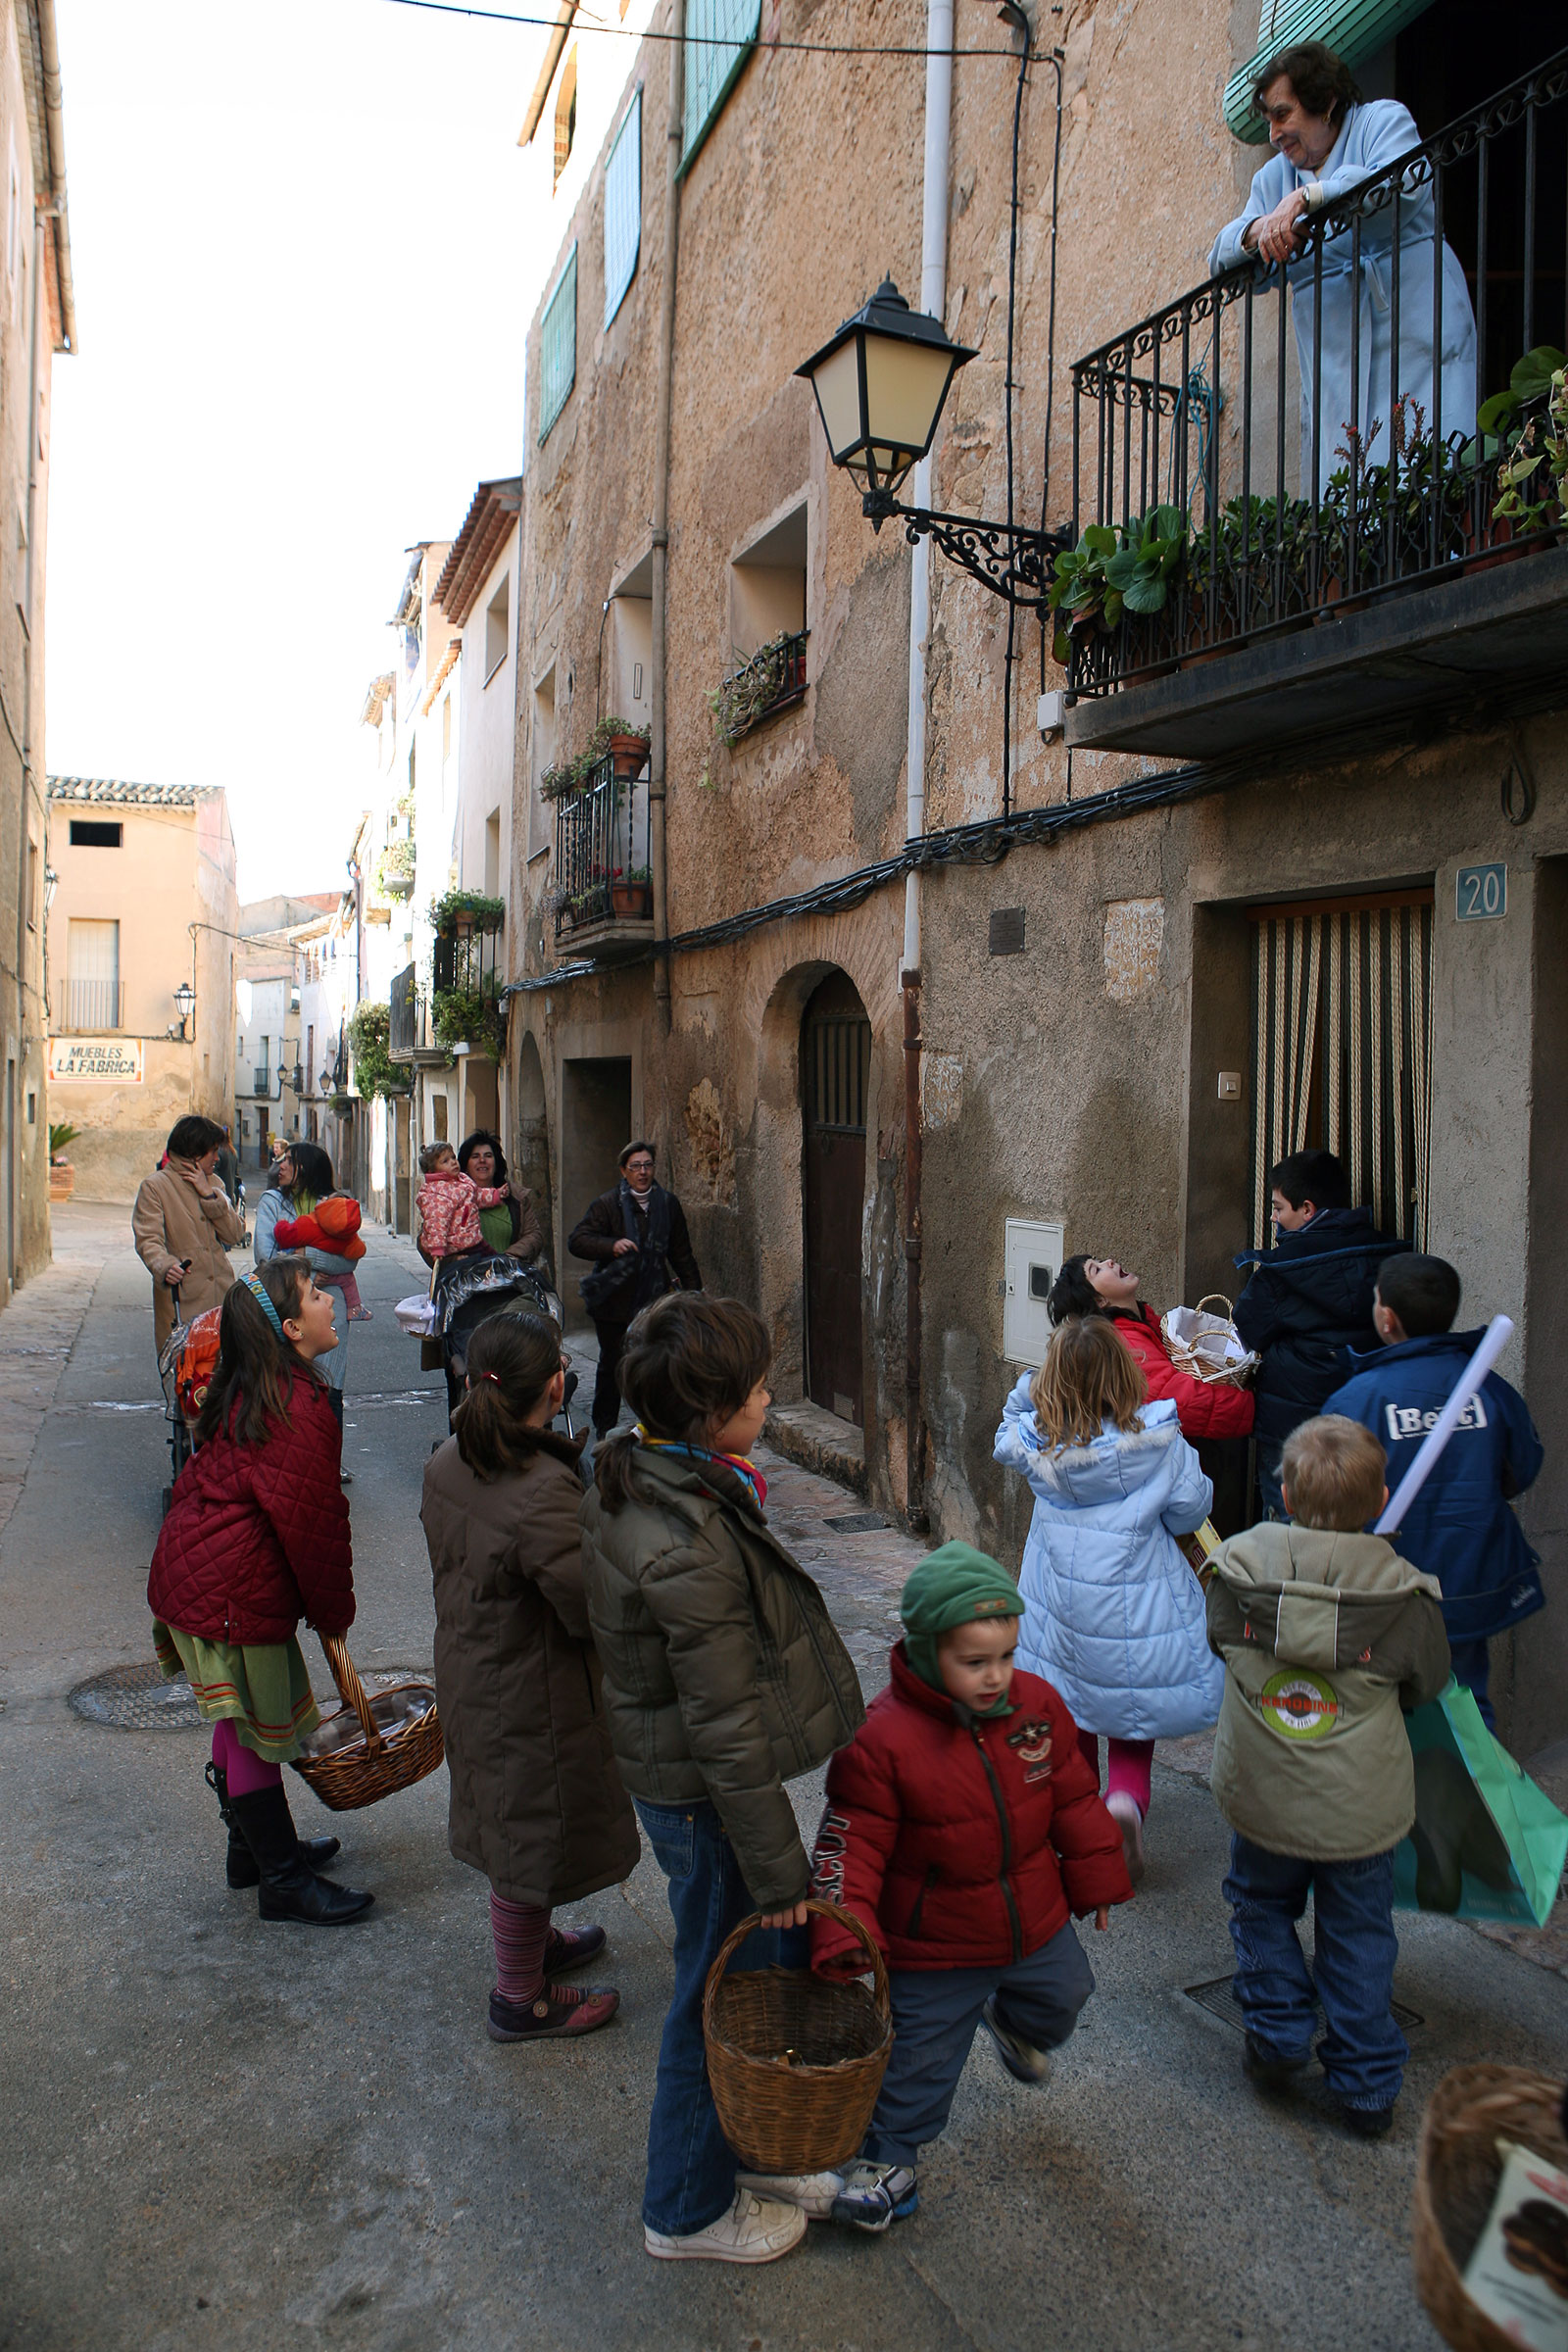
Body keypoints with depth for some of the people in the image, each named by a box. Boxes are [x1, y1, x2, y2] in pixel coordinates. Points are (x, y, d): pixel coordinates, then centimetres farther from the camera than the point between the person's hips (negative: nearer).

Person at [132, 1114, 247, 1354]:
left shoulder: (213, 1183, 16)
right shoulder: (155, 1186, -1)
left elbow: (235, 1235, 6)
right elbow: (148, 1241, -13)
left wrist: (209, 1194, -4)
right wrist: (165, 1267, -33)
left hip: (222, 1295, 5)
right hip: (180, 1299, -5)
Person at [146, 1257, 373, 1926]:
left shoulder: (251, 1392, 7)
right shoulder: (299, 1408, -24)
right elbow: (311, 1521, -19)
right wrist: (335, 1611, -3)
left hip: (194, 1566, 10)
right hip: (233, 1592, -10)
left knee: (241, 1722, 22)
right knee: (254, 1729, 3)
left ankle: (256, 1846, 38)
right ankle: (283, 1883, 17)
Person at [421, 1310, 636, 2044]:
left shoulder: (448, 1464, -7)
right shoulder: (544, 1494, -34)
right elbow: (594, 1611, -26)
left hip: (468, 1676, 8)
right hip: (533, 1700, -8)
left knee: (509, 1830, 29)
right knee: (532, 1840, 14)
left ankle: (530, 1942, 52)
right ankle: (521, 2000, 35)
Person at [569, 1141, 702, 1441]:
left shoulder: (668, 1204, 8)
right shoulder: (607, 1204, -3)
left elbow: (681, 1253, 16)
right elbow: (577, 1241, -10)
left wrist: (693, 1289, 12)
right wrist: (612, 1245, -26)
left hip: (654, 1303, 2)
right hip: (614, 1301, -2)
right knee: (611, 1366, 9)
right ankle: (604, 1430, 25)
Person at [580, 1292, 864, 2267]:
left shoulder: (634, 1476, -4)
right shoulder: (689, 1548, -34)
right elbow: (728, 1730, -27)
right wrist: (779, 1866, -17)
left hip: (670, 1772, 9)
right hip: (705, 1797, -9)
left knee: (733, 1968, 28)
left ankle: (739, 2120, 53)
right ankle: (691, 2208, 35)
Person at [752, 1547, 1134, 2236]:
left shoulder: (1038, 1705, -13)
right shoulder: (883, 1738, -28)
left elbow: (1075, 1799, 2)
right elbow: (851, 1842, -21)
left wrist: (1097, 1880, 10)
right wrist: (845, 1932, -28)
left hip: (1037, 1922, 5)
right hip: (934, 1948, -5)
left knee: (1063, 1997, 28)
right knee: (921, 2057, 11)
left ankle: (1013, 2024, 61)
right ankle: (888, 2163, 36)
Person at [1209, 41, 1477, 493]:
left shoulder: (1384, 120, 9)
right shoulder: (1272, 177, 24)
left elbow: (1403, 186, -13)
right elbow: (1224, 261, 12)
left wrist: (1307, 197, -19)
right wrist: (1257, 231, -10)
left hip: (1417, 341, -4)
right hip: (1336, 366, 4)